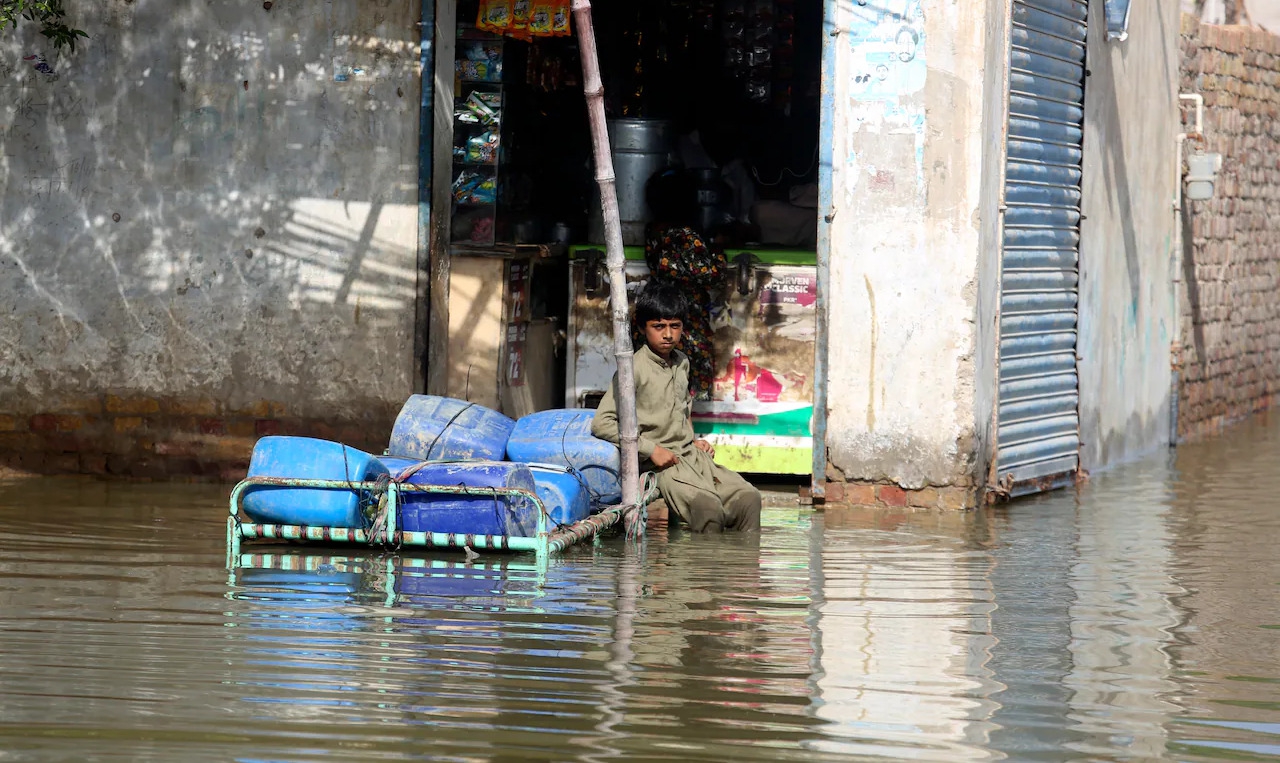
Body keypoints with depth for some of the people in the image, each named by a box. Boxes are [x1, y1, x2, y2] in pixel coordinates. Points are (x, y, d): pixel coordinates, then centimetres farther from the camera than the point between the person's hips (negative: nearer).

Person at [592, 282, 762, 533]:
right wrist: (651, 449, -16)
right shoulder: (636, 368, -9)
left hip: (692, 456, 8)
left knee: (748, 497, -13)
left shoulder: (682, 363, 14)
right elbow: (602, 423, -15)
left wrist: (693, 441, 16)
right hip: (660, 464, -8)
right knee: (709, 510, -30)